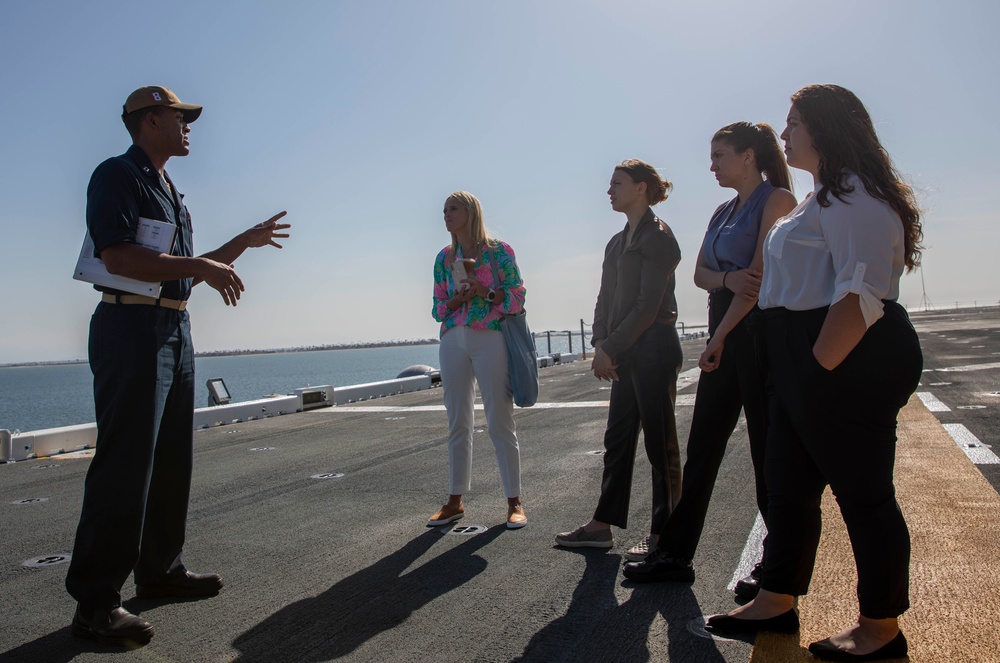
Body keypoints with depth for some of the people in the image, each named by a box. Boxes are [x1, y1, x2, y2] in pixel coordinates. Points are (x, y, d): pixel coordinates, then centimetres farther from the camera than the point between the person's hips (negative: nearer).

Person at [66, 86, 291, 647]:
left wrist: (244, 242, 22)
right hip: (133, 326, -10)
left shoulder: (170, 191, 22)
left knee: (173, 459, 12)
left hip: (175, 330, 10)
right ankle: (96, 601, -3)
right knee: (126, 463, -10)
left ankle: (160, 570, 24)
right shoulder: (118, 175, -6)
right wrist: (200, 267, -19)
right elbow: (118, 257, -19)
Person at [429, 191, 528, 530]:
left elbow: (517, 298, -2)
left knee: (500, 422, -3)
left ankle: (514, 502, 7)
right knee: (457, 423, 8)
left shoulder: (499, 251, 1)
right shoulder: (444, 258, 14)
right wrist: (456, 300, -8)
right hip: (453, 340, 4)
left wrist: (484, 291, -16)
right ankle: (455, 501, 18)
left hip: (490, 339, -4)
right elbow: (438, 308, 13)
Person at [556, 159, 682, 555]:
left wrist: (610, 348, -15)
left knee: (659, 443, -1)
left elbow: (648, 306, -16)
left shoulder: (657, 237, -9)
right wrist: (600, 344, 0)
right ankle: (602, 526, 19)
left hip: (654, 348, -9)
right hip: (624, 352, 9)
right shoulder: (618, 243, 17)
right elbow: (606, 300, 14)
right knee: (617, 438, 11)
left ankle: (664, 534, 10)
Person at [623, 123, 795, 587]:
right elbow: (700, 273, 11)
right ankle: (674, 552, 15)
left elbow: (761, 275, -15)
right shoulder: (724, 212, 18)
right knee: (702, 446, 8)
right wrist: (727, 279, -12)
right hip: (726, 333, 8)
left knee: (767, 451, -1)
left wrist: (719, 337, -15)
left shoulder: (777, 200, -6)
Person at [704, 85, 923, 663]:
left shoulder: (855, 194, -12)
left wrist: (819, 365, -24)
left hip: (848, 362, -11)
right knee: (787, 484, 14)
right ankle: (777, 604, 27)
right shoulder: (828, 196, 21)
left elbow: (862, 293, -23)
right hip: (806, 361, 11)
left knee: (862, 491, 1)